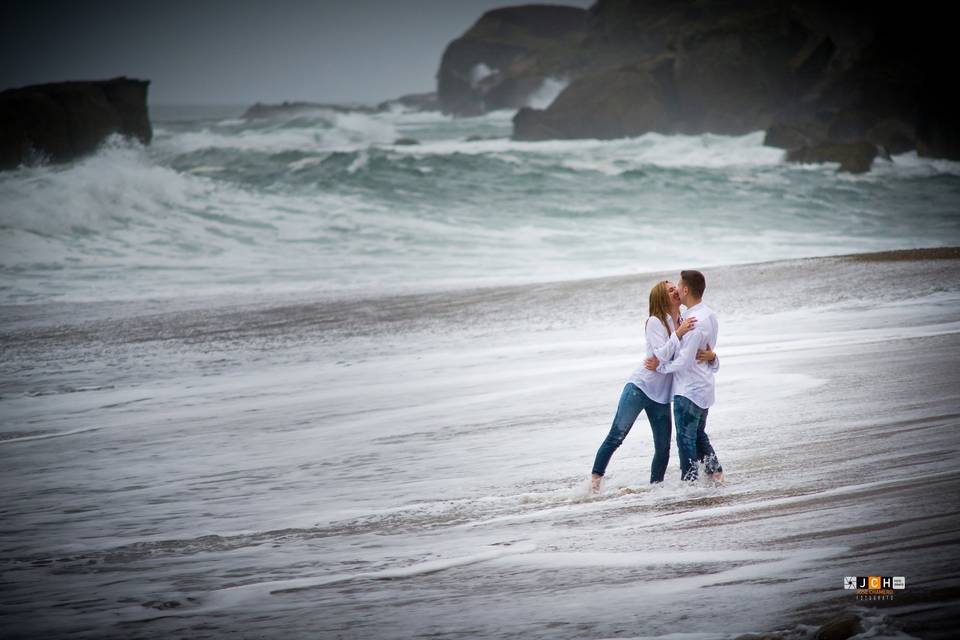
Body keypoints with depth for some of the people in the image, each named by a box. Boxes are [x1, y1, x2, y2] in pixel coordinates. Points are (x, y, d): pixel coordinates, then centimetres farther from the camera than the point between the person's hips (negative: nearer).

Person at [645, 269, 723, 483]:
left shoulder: (695, 323, -26)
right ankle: (715, 471, 22)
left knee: (686, 439, 2)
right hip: (704, 387, 9)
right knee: (699, 434, 23)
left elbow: (684, 361, -23)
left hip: (689, 390, -9)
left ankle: (689, 481, 8)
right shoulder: (709, 315, 5)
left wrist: (660, 367, -9)